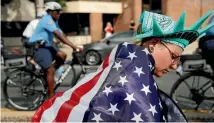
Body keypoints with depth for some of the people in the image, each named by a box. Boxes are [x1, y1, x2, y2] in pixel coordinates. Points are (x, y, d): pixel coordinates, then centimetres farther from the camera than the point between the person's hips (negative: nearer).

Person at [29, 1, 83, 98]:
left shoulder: (54, 21, 11)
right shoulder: (47, 20, -19)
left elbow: (61, 35, 3)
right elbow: (59, 35, -31)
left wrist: (74, 46, -8)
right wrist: (73, 46, -37)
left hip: (47, 45, 9)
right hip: (38, 47, -9)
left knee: (62, 56, -10)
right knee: (50, 70, -16)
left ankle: (47, 74, 6)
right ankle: (51, 96, -10)